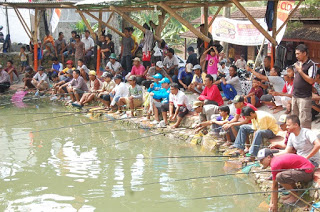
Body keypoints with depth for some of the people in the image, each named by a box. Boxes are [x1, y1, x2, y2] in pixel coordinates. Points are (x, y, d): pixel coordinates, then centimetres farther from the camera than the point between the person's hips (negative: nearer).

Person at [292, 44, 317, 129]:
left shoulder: (311, 65, -11)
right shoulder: (297, 64, 13)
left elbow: (311, 81, -19)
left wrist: (300, 71, -17)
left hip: (304, 97, -8)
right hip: (295, 96, 8)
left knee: (304, 120, -7)